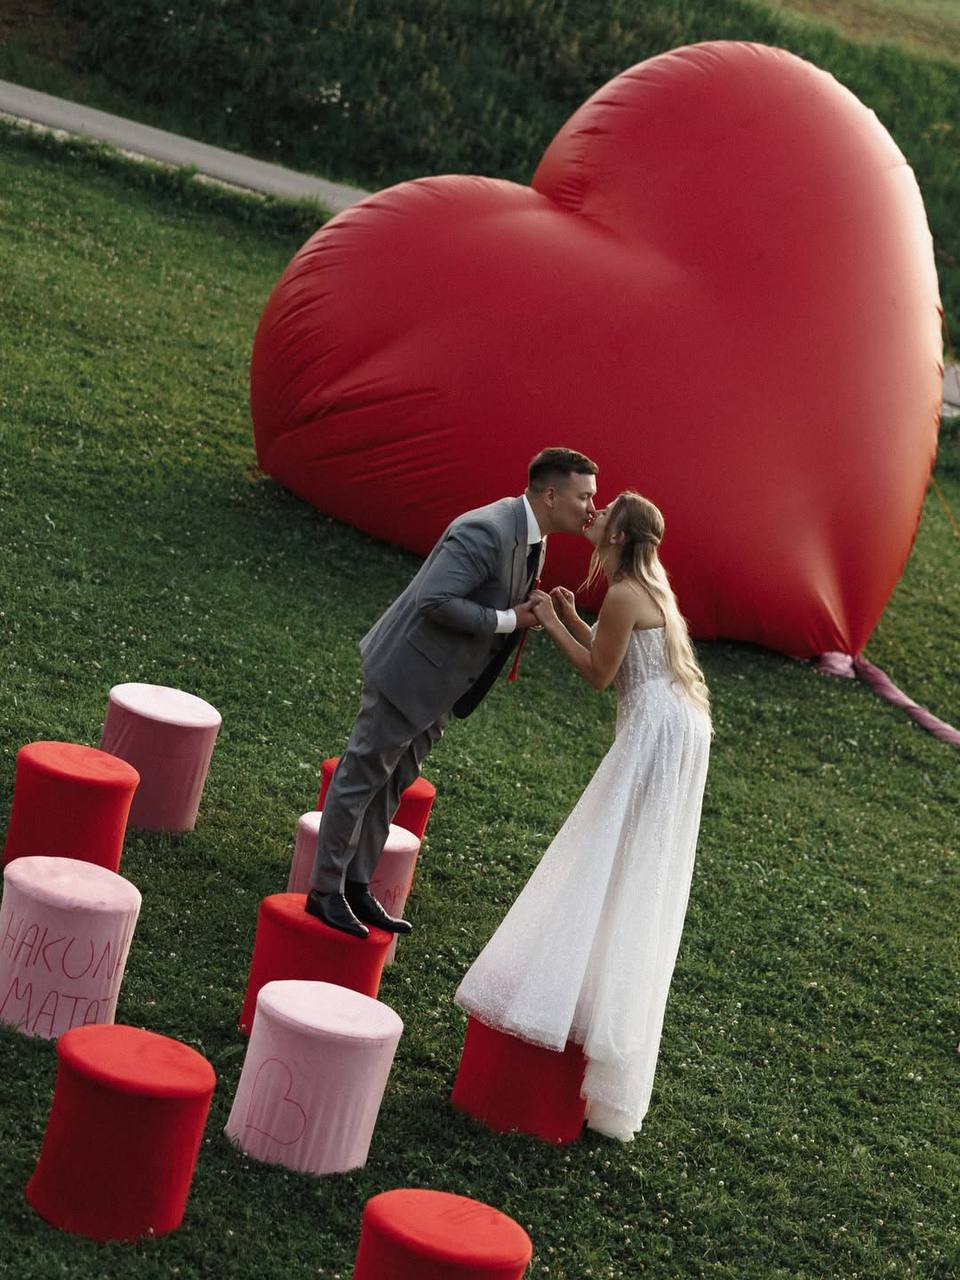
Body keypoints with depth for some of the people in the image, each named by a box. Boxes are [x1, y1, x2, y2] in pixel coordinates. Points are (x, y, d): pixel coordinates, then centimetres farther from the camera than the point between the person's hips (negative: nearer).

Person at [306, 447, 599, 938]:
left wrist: (531, 613, -2)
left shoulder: (531, 539, 5)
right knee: (361, 778, 2)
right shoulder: (487, 531, -26)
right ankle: (325, 892, 12)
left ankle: (356, 887, 28)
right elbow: (435, 601, -31)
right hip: (408, 674, -10)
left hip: (439, 687, 10)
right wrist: (506, 620, -24)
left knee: (391, 786, 18)